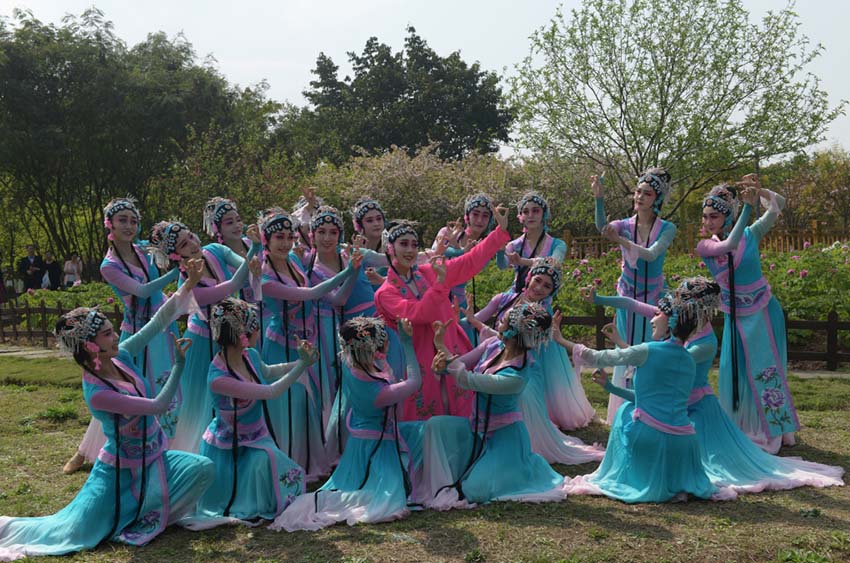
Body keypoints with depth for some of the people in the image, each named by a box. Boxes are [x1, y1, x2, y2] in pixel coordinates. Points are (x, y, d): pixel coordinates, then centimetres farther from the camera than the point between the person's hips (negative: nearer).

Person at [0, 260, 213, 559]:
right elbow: (158, 405, -29)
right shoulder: (96, 393, -29)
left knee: (204, 469, -14)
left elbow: (158, 322, -13)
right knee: (74, 534, -4)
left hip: (154, 457, 7)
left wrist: (189, 284, -22)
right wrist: (179, 364, -28)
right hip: (121, 468, -6)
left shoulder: (121, 356, -10)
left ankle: (147, 514, 6)